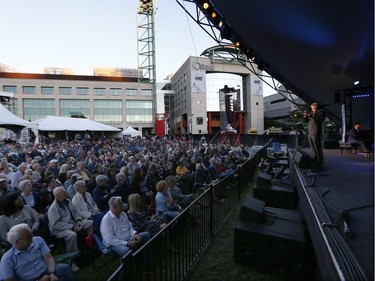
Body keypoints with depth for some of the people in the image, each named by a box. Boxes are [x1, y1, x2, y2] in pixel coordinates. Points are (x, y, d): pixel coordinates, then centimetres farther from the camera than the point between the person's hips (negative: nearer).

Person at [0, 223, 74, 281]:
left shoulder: (38, 240, 5)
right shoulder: (7, 259, -4)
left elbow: (49, 258, -3)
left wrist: (52, 273, -23)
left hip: (47, 273, 3)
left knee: (64, 268, -28)